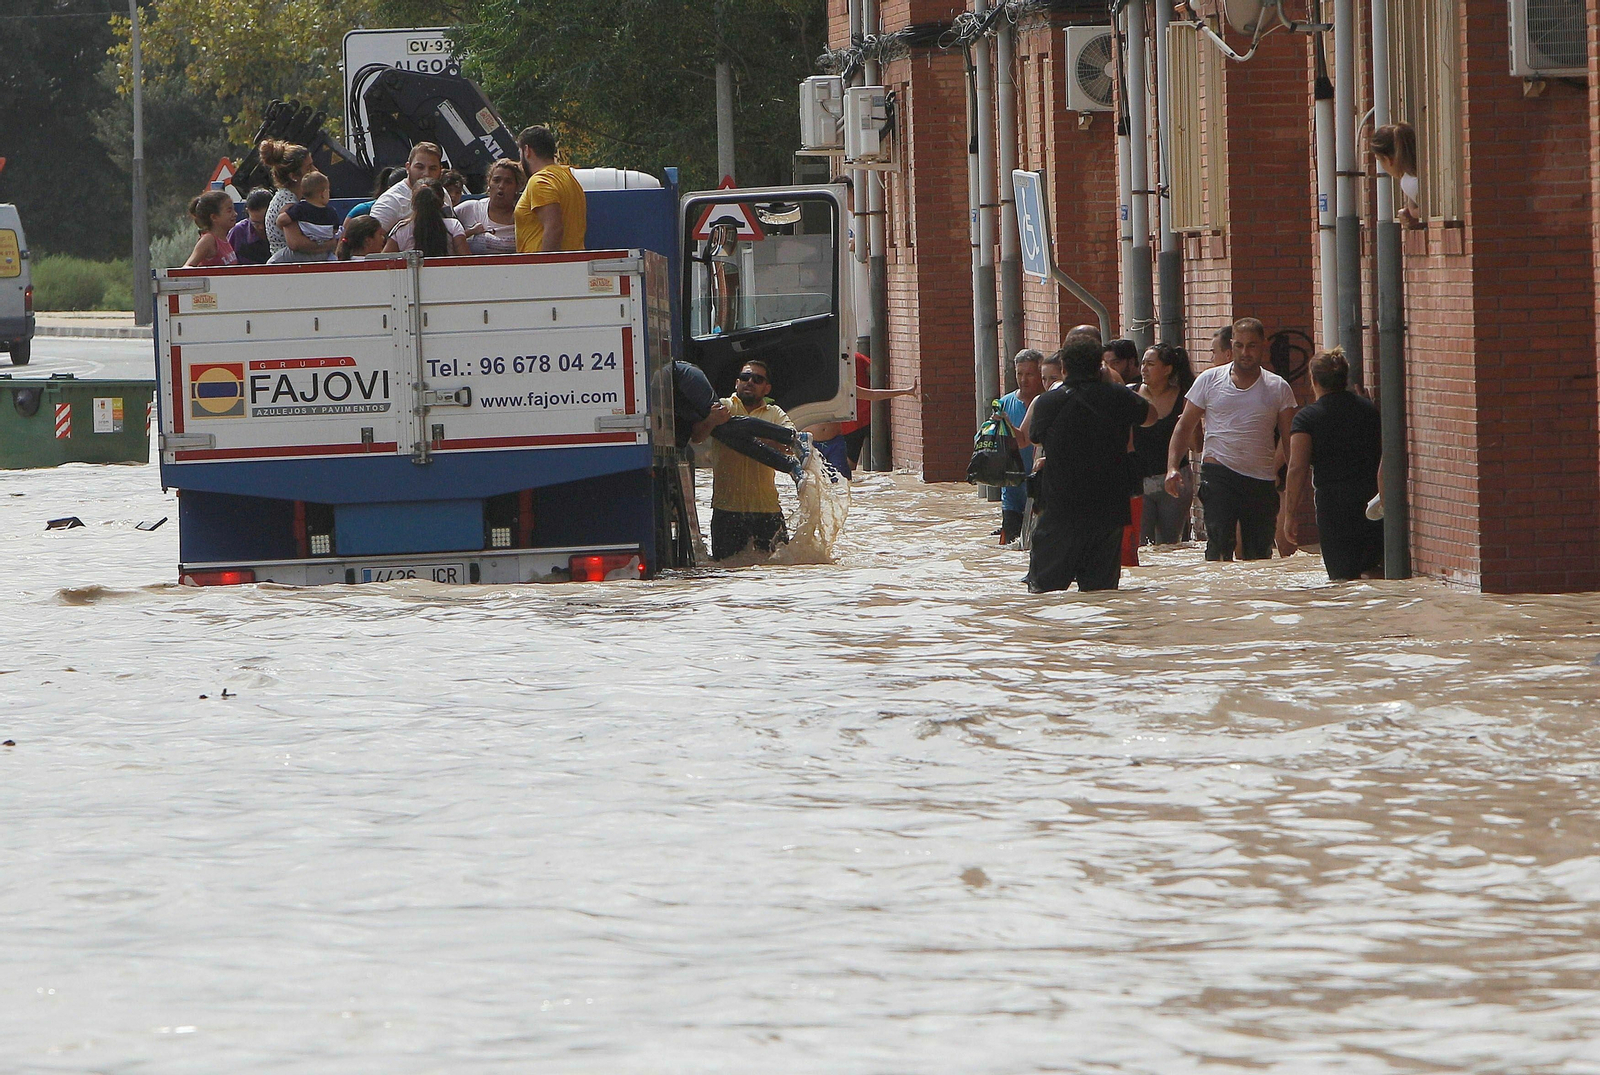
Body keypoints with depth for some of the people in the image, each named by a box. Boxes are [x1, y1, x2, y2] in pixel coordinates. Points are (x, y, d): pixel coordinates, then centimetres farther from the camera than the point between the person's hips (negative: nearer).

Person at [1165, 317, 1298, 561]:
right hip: (1219, 474, -1)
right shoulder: (1210, 380, 7)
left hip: (1262, 478, 1)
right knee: (1219, 544, -16)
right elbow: (1185, 427, 10)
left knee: (1259, 553, 2)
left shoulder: (1278, 389, 8)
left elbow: (1290, 440, 8)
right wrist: (1173, 467, -4)